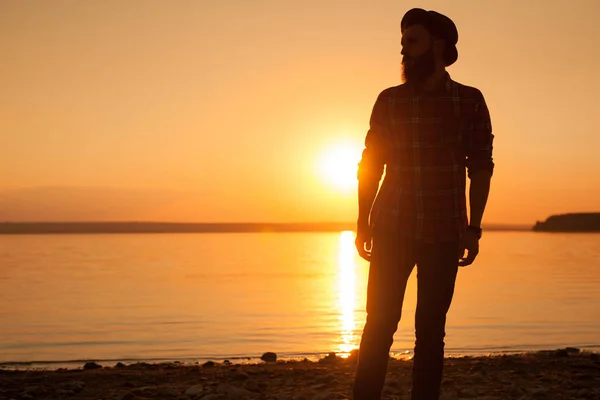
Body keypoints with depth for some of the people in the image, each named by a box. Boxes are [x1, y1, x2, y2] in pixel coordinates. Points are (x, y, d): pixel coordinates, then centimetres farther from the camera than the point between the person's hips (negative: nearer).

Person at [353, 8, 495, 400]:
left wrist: (474, 228, -6)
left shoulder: (470, 100, 2)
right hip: (392, 230, 1)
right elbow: (370, 165, 8)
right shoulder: (389, 100, 6)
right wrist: (363, 222, 2)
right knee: (379, 324, -2)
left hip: (443, 233, -1)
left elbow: (481, 167, 1)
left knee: (431, 329, 4)